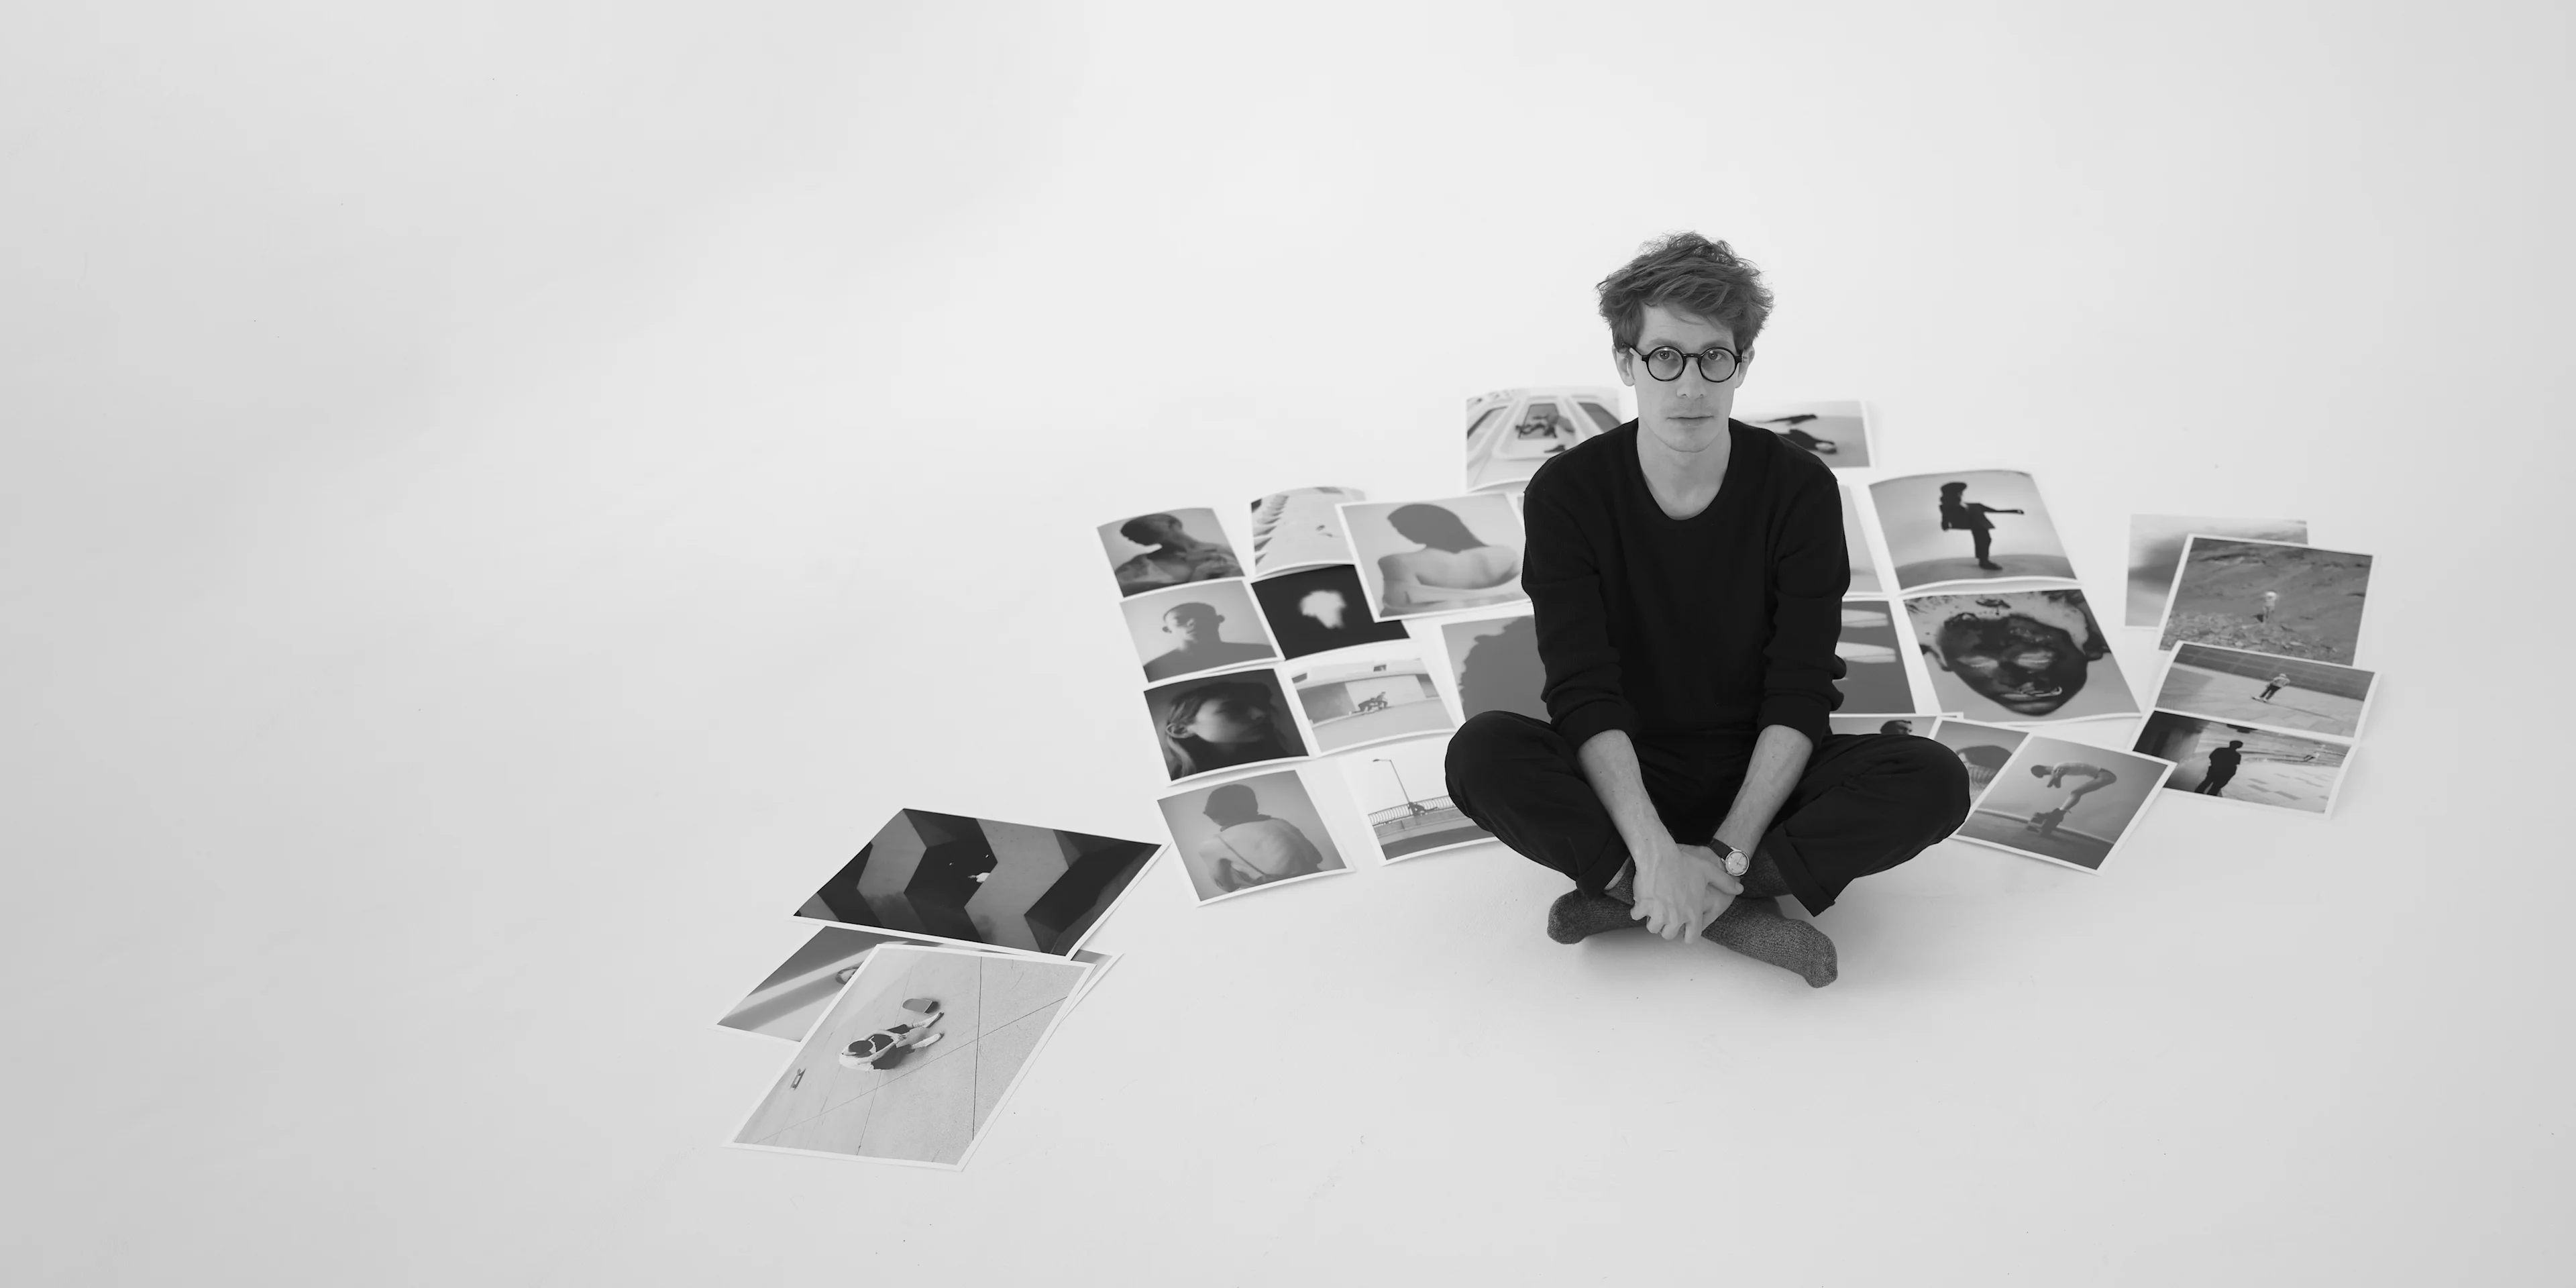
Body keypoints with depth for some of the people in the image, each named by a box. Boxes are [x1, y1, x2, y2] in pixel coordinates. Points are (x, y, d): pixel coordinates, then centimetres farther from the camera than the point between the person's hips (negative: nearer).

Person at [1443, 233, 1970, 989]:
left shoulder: (1800, 490, -9)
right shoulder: (1568, 493, -10)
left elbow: (1799, 694, -13)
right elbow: (1583, 692, -19)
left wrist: (1729, 850, -25)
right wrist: (1655, 848, -32)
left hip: (1762, 777, 1)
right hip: (1623, 778, -1)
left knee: (1932, 781, -26)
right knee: (1481, 751, -30)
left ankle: (1623, 896, -26)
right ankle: (1740, 907, -27)